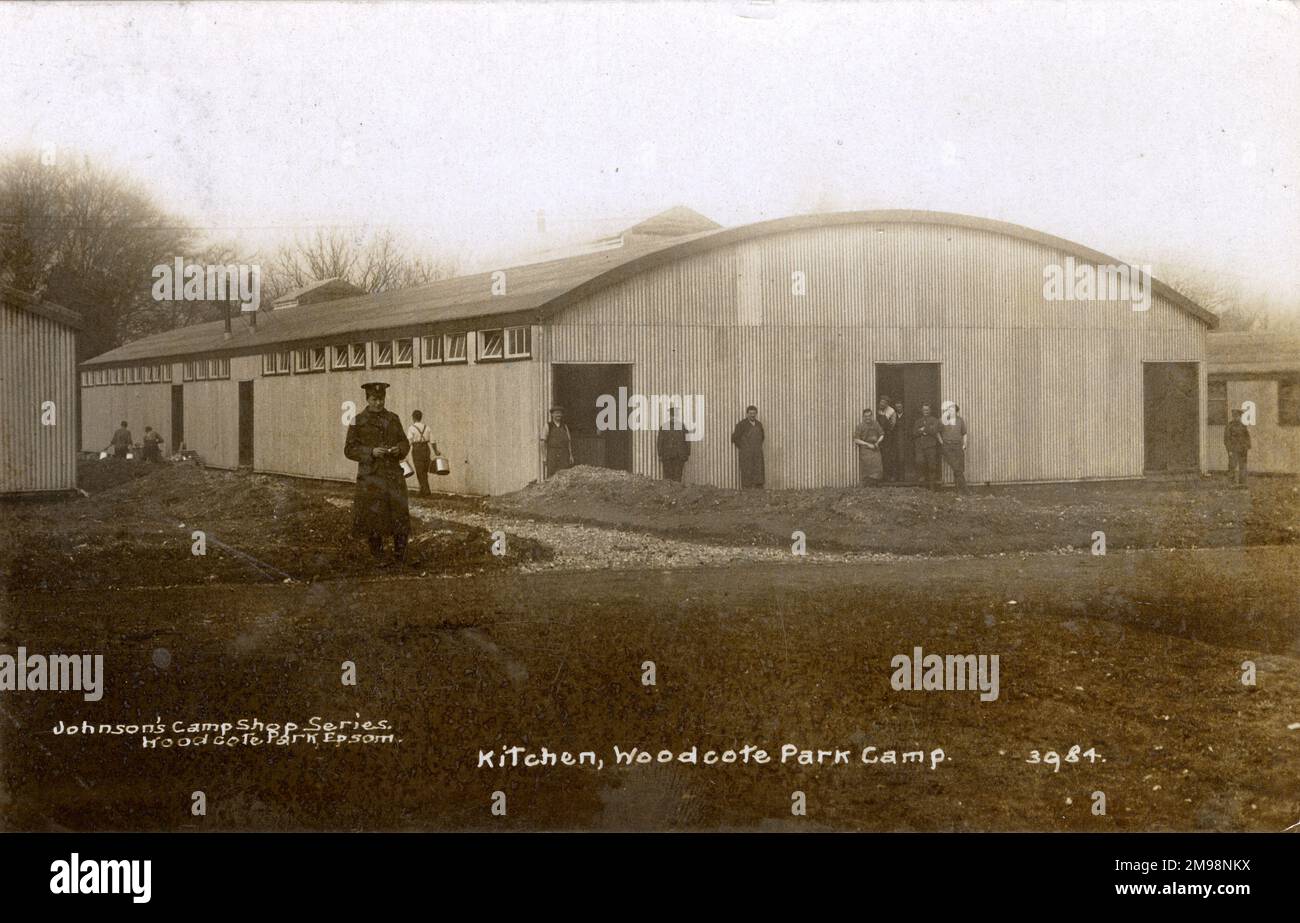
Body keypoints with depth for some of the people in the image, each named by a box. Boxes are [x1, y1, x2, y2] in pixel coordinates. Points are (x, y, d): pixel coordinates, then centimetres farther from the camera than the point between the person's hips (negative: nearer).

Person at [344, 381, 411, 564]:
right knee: (372, 516, 0)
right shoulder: (358, 421, 0)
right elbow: (349, 449, -3)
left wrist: (399, 449, -7)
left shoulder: (392, 418, 11)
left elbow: (405, 443, 16)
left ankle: (400, 556, 6)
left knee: (399, 514, -4)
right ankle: (378, 558, 13)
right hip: (370, 475, -3)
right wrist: (371, 452, -17)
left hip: (393, 474, 3)